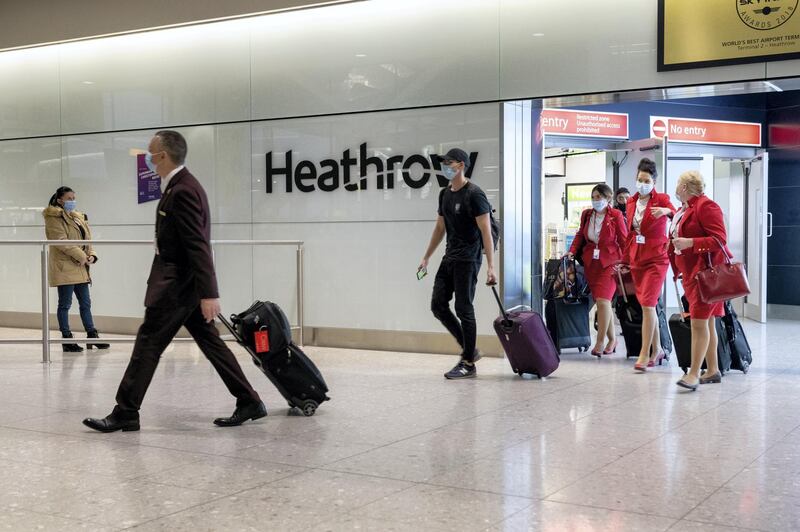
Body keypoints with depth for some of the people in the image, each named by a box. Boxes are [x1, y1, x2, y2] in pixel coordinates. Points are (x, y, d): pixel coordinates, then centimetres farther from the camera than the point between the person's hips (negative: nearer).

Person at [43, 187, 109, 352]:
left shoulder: (79, 218, 17)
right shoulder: (54, 218, -7)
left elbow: (87, 239, 17)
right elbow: (61, 241, -18)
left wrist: (91, 255, -2)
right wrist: (80, 255, -20)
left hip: (80, 268, 8)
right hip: (64, 267, -8)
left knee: (85, 303, 10)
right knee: (65, 304, -1)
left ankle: (92, 336, 16)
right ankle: (67, 340, 4)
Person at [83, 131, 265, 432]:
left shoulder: (182, 191, -18)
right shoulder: (183, 186, 14)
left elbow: (199, 246, -24)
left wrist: (209, 293, -27)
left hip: (177, 285, -10)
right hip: (183, 283, 10)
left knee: (148, 344, -3)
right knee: (210, 343, 11)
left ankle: (125, 413, 5)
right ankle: (249, 402, 15)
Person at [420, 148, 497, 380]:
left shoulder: (473, 194, -14)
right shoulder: (445, 194, 12)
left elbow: (486, 231, -18)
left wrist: (490, 267, -24)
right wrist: (426, 257, 22)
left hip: (467, 259, -9)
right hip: (449, 258, 9)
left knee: (464, 309, -5)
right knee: (438, 305, 6)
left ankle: (468, 364, 5)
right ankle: (469, 349, 19)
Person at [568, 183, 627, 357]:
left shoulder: (615, 216, -5)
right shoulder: (586, 214, 7)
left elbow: (623, 240, -3)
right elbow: (580, 235, 19)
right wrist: (572, 251, 5)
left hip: (609, 263, -5)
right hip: (590, 263, 5)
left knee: (603, 300, -14)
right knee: (602, 303, 8)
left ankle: (600, 341, -5)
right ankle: (612, 339, 19)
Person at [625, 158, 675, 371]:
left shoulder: (661, 199, -5)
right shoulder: (631, 202, 11)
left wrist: (667, 211, -44)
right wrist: (625, 259, 19)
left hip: (656, 259, -6)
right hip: (637, 259, 6)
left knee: (647, 305, -13)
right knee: (648, 306, 11)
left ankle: (644, 354, -10)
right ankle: (657, 349, 22)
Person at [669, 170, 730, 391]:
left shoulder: (705, 206, -12)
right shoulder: (683, 210, 16)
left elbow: (719, 239, -18)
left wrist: (690, 243, -25)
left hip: (707, 271, -10)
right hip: (690, 272, 10)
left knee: (699, 322, -13)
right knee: (706, 322, 13)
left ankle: (694, 374, -14)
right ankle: (712, 370, 20)